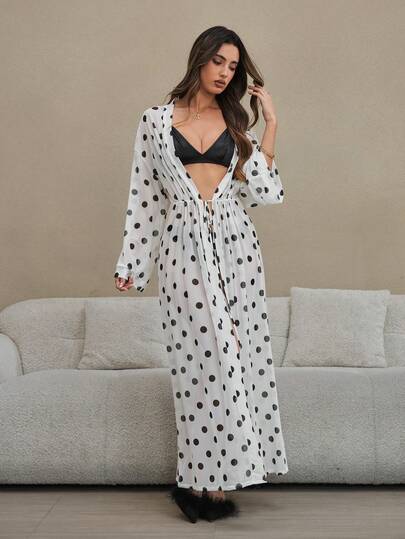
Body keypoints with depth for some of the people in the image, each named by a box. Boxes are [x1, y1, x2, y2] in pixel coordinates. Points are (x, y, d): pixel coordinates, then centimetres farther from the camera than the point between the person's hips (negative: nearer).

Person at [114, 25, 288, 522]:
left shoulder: (239, 123, 13)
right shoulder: (156, 120, 8)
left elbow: (262, 192, 2)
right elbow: (144, 193, 8)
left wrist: (271, 124, 2)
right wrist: (130, 262, 5)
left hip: (235, 245, 3)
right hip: (184, 245, -2)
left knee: (236, 355, -1)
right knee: (206, 358, -8)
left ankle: (204, 478, 8)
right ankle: (206, 480, 2)